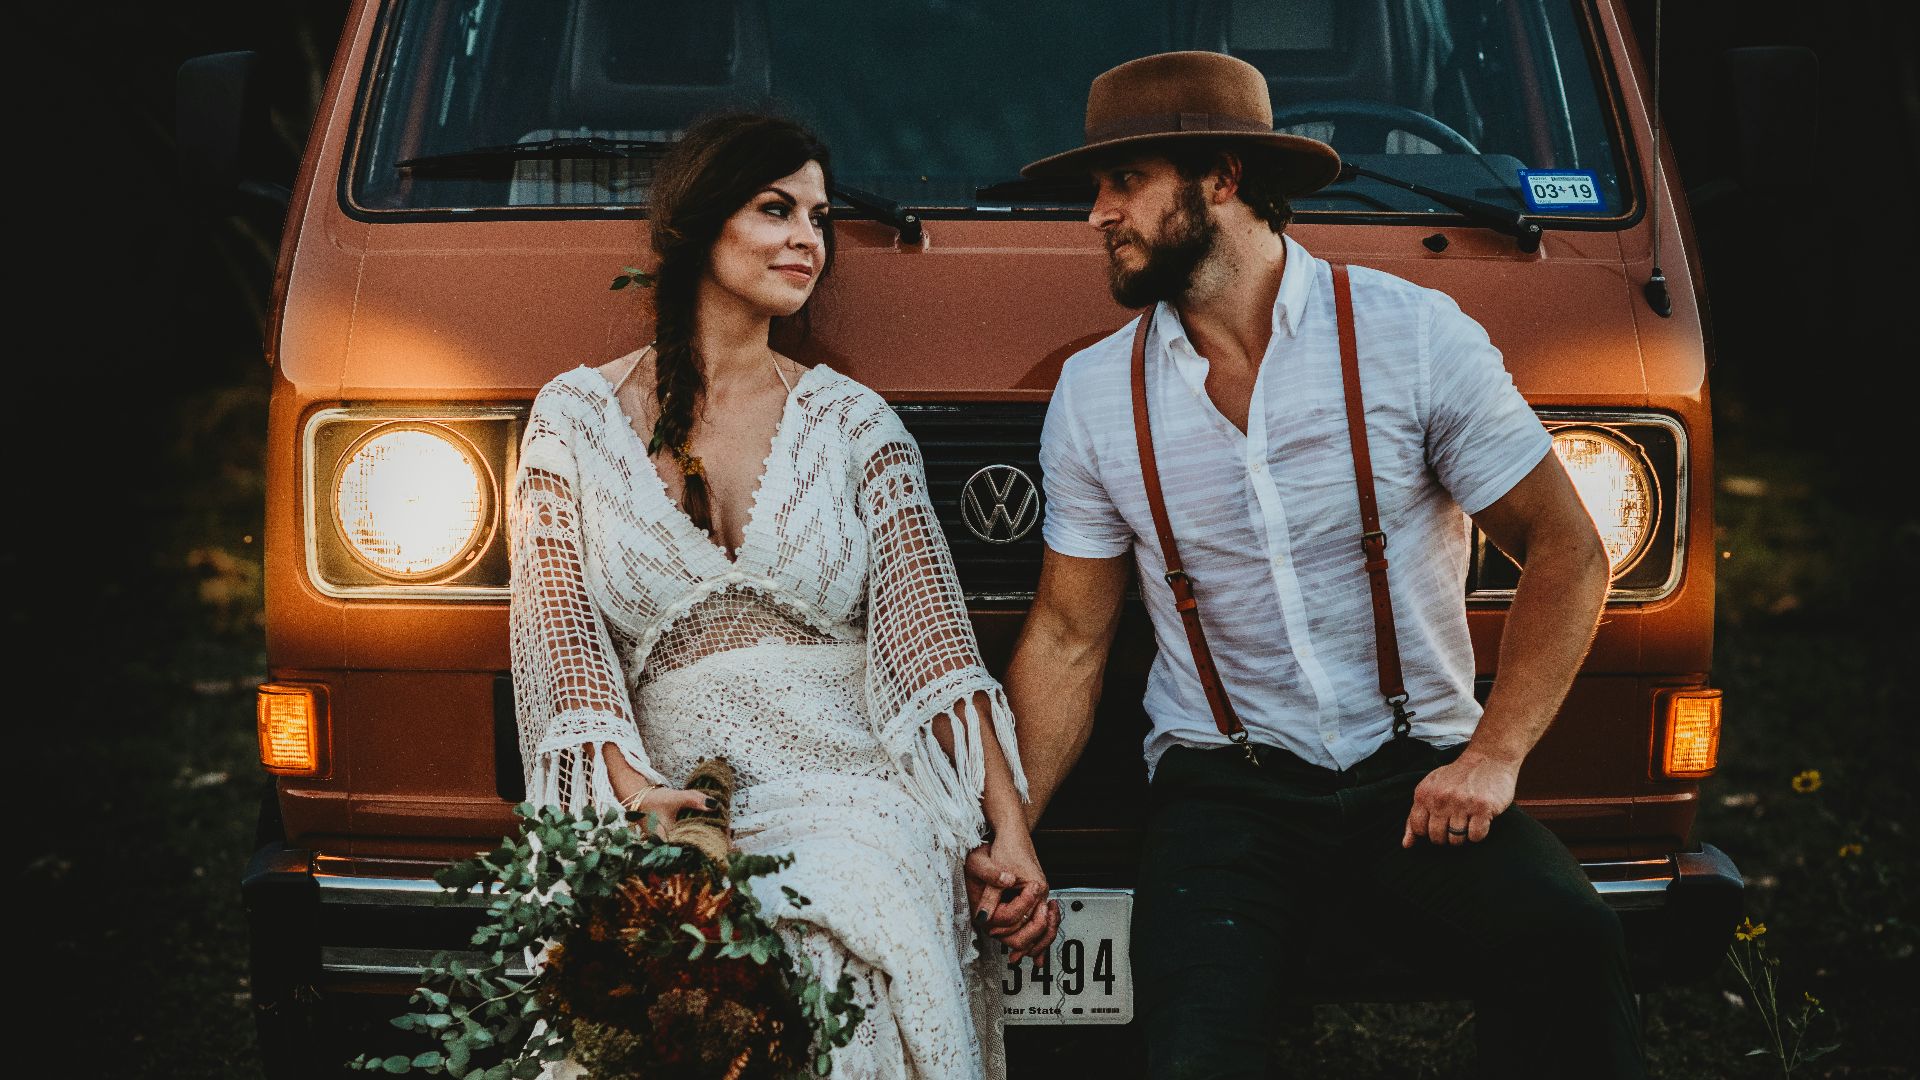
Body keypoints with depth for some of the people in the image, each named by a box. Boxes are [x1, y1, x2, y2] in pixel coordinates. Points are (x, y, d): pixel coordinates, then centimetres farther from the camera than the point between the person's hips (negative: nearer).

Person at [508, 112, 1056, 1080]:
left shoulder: (851, 422, 13)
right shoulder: (577, 417, 11)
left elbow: (931, 628, 2)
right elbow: (562, 627, 2)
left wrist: (1007, 830, -9)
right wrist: (631, 787, -16)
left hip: (849, 790, 0)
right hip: (670, 806, 0)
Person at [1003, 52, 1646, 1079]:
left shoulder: (1416, 334, -2)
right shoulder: (1093, 396, 5)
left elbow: (1566, 551, 0)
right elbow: (1068, 635, 11)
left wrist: (1494, 756, -12)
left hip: (1415, 769, -1)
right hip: (1224, 789, 1)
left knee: (1565, 943, -31)